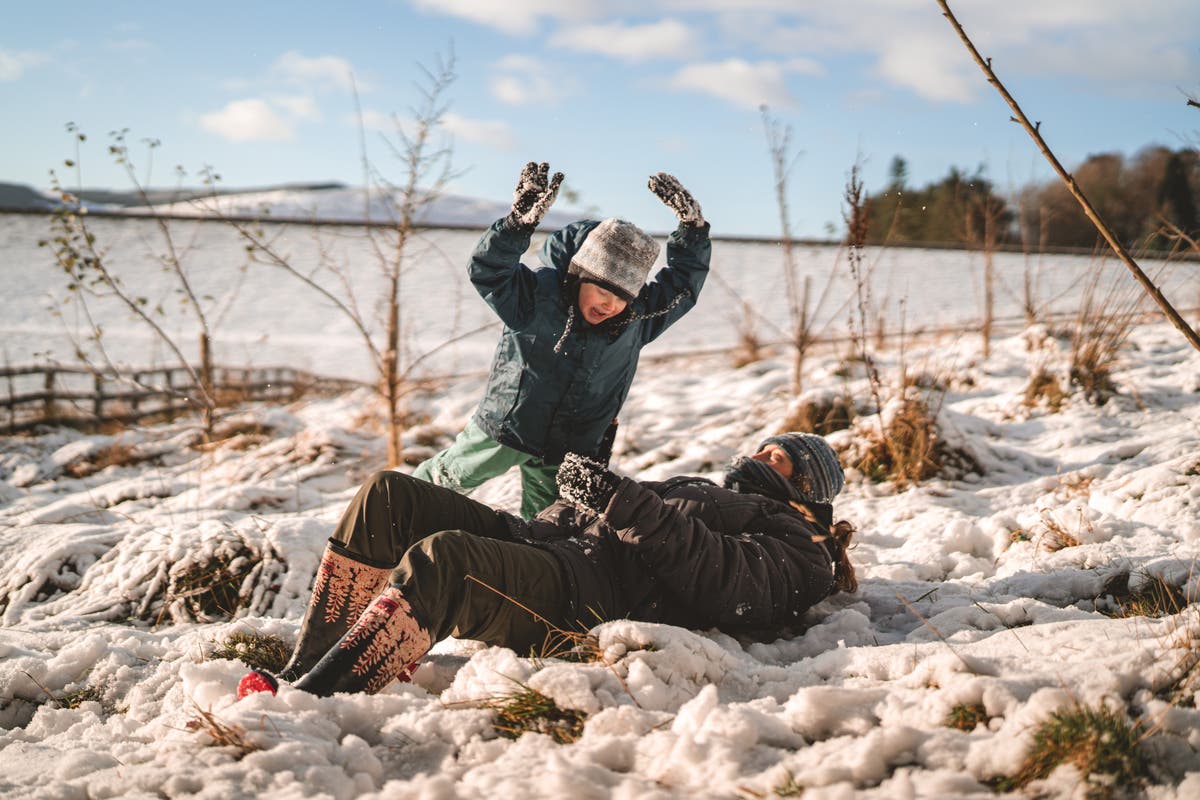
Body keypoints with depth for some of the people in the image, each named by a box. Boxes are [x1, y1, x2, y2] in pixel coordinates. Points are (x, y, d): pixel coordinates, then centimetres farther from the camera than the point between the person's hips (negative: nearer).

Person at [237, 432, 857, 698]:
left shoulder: (792, 546, 14)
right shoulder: (702, 490, 41)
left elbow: (719, 574, -7)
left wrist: (625, 502, -15)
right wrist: (585, 490, 8)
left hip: (584, 601, -8)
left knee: (437, 559, -35)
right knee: (387, 496, -12)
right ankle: (301, 673, -18)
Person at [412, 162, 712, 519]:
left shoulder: (639, 317, -9)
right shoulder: (536, 293, -23)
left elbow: (684, 280, -1)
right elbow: (487, 269, -35)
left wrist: (693, 229, -16)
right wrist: (520, 223, -51)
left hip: (569, 449, 3)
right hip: (506, 423, -2)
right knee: (452, 475, 20)